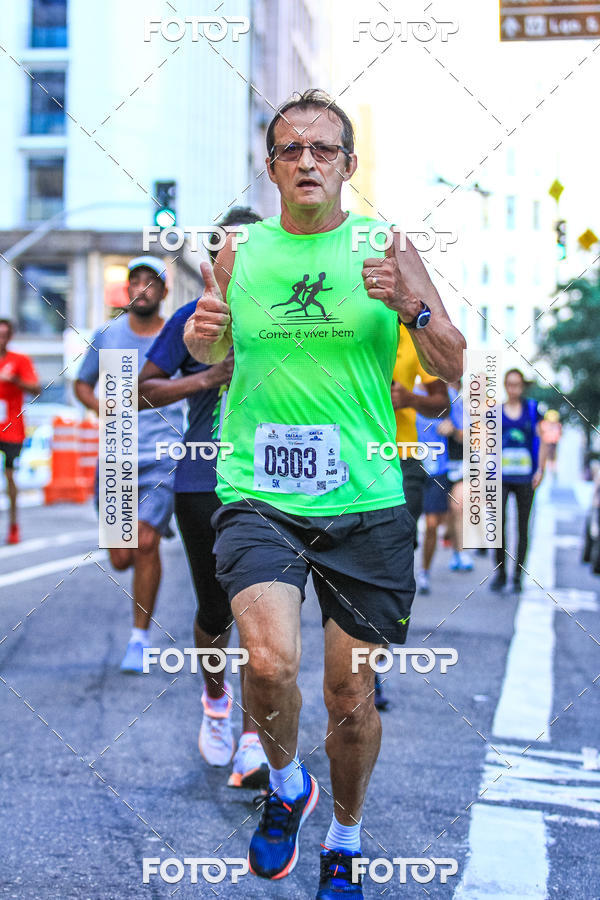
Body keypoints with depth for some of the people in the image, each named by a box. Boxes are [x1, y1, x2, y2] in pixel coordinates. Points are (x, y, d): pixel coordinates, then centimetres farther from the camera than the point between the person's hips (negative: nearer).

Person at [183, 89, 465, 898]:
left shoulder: (385, 248, 2)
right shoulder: (238, 253, 6)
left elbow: (455, 371, 2)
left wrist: (413, 307, -17)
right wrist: (202, 333, -2)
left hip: (366, 504, 0)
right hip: (257, 495, 0)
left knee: (352, 697, 7)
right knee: (270, 663, -23)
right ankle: (286, 787, 10)